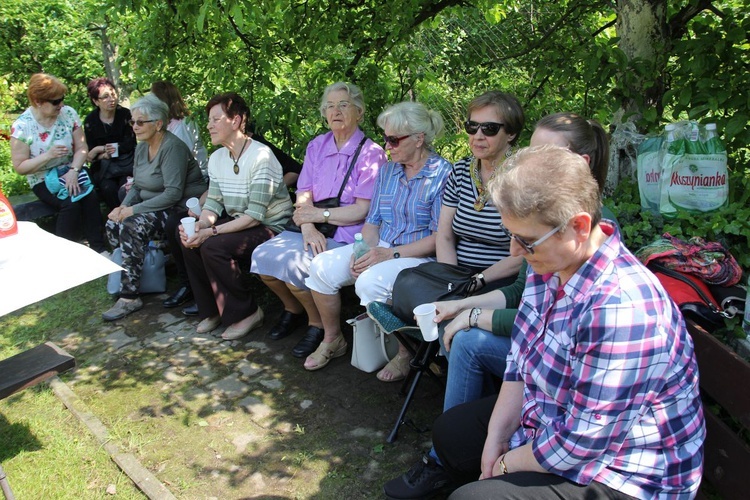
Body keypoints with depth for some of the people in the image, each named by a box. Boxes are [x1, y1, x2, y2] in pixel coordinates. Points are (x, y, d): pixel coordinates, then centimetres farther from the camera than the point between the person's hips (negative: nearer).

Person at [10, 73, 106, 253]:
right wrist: (48, 155, -25)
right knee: (71, 203, -29)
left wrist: (74, 171, -22)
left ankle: (99, 248, -21)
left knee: (91, 197, -26)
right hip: (43, 180, -3)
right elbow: (19, 167, -10)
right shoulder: (21, 127, -12)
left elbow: (81, 147, -4)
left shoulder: (68, 114, -4)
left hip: (70, 172, 3)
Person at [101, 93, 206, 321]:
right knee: (113, 223, -8)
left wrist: (134, 210, -22)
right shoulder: (142, 147, 10)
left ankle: (129, 297, -20)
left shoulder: (172, 147, -17)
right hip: (155, 207, 9)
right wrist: (124, 207, -5)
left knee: (132, 226, -26)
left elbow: (173, 193, -24)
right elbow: (137, 186, 16)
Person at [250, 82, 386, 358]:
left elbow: (362, 210, -11)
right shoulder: (317, 146, 13)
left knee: (293, 264, -27)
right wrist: (308, 228, -13)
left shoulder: (371, 153, -5)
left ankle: (318, 324, 0)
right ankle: (293, 309, 14)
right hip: (312, 231, 6)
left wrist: (320, 214, -11)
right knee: (262, 256, -14)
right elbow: (303, 195, 5)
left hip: (346, 235, -6)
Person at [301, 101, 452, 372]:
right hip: (379, 249, 7)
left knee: (370, 282, -33)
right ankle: (332, 339, 9)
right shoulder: (387, 170, 12)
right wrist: (364, 250, -7)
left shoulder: (443, 174, -10)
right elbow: (372, 220, 13)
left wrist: (393, 254, -21)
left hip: (420, 257, -7)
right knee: (321, 266, -12)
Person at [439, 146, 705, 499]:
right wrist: (495, 439, -3)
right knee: (450, 432, 17)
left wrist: (505, 465, -12)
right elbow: (521, 360, 3)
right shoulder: (548, 265, -6)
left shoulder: (620, 311, -35)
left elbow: (581, 442, -28)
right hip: (550, 417, 9)